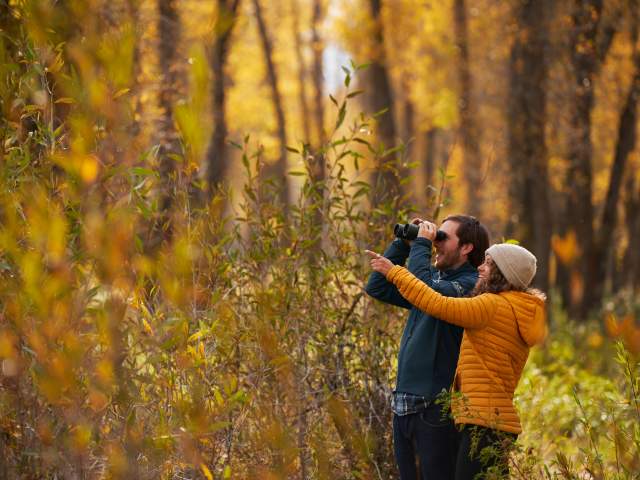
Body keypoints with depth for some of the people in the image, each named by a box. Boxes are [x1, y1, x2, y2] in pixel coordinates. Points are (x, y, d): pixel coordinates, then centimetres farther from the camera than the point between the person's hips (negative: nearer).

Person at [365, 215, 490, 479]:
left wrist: (421, 245, -13)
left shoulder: (470, 285, -10)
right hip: (404, 405, 8)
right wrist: (402, 243, 10)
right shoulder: (434, 277, 15)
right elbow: (377, 287, 17)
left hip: (436, 407, -8)